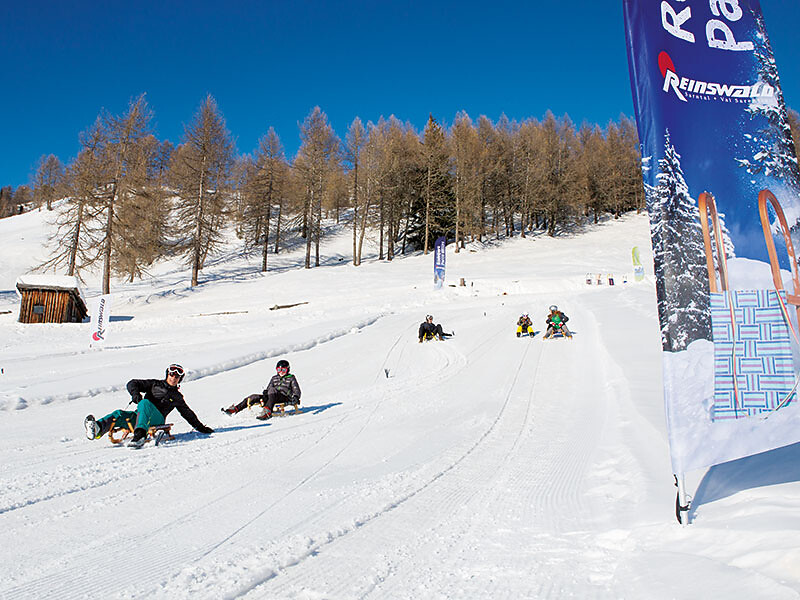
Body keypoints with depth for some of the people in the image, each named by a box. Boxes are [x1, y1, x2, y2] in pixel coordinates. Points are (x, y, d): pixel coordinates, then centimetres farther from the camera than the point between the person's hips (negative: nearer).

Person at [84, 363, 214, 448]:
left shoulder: (177, 397, 25)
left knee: (145, 403, -36)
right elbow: (133, 383, 17)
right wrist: (135, 393, -6)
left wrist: (200, 427, 30)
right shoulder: (155, 384, 24)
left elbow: (188, 413, 33)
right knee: (119, 415, -27)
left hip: (157, 419, -3)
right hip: (139, 416, 3)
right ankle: (97, 430, -56)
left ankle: (140, 435, -61)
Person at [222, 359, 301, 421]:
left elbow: (297, 390, 6)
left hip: (285, 398, -6)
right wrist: (265, 392, 0)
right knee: (254, 397, -12)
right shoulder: (274, 378, 25)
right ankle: (235, 409, -13)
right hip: (271, 397, 6)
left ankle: (267, 411, -61)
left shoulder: (291, 378, 12)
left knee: (273, 391, -38)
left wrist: (295, 397, -14)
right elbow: (268, 388, 24)